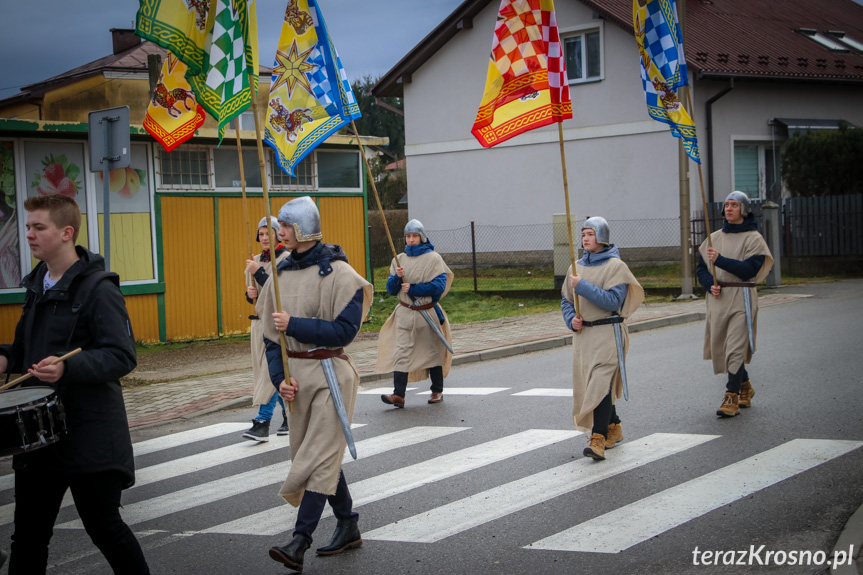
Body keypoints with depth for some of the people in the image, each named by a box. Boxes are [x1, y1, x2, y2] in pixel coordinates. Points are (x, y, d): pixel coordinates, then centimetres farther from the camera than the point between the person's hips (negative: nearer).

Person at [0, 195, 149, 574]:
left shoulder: (98, 289, -12)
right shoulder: (37, 285, 13)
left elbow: (122, 356, -19)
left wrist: (68, 368, -32)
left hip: (89, 436, -7)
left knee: (104, 527, 3)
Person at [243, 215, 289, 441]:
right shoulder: (256, 261, 13)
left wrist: (258, 272, -20)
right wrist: (250, 294, -2)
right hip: (259, 321, 8)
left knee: (272, 372, -11)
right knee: (265, 372, 10)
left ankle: (262, 423, -13)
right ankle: (290, 416, 22)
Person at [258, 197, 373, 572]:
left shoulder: (337, 273, -11)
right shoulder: (281, 273, 8)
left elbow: (345, 330, -16)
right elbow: (272, 332, 9)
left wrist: (294, 325, -19)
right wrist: (280, 377, -4)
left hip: (329, 373, -7)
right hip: (296, 374, 7)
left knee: (320, 457, -9)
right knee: (316, 454, 13)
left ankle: (299, 542, -14)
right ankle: (349, 527, 26)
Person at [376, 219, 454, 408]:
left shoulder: (433, 258, -2)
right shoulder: (400, 259, 8)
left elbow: (439, 286, -13)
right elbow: (391, 290, 7)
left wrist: (412, 288, -14)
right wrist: (397, 277, -14)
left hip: (428, 312, -2)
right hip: (405, 313, 2)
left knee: (432, 352, 8)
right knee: (402, 352, -10)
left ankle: (437, 391, 23)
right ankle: (398, 394, -17)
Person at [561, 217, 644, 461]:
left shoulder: (615, 265, -5)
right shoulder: (577, 267, 12)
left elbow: (613, 301, -16)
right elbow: (566, 300, 19)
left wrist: (583, 286, -20)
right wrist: (571, 319, -1)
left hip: (608, 333, -6)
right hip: (583, 334, 7)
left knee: (601, 383, -16)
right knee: (589, 384, 11)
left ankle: (598, 440, -19)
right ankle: (614, 428, 30)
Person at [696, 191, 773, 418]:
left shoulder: (753, 238, -2)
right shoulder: (715, 238, 13)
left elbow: (749, 269, -13)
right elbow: (701, 267, 13)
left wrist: (719, 260, -20)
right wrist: (710, 285, -6)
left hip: (741, 299, -5)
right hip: (718, 299, 6)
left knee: (735, 348, -12)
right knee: (720, 347, 10)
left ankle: (732, 398, -10)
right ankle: (745, 387, 31)